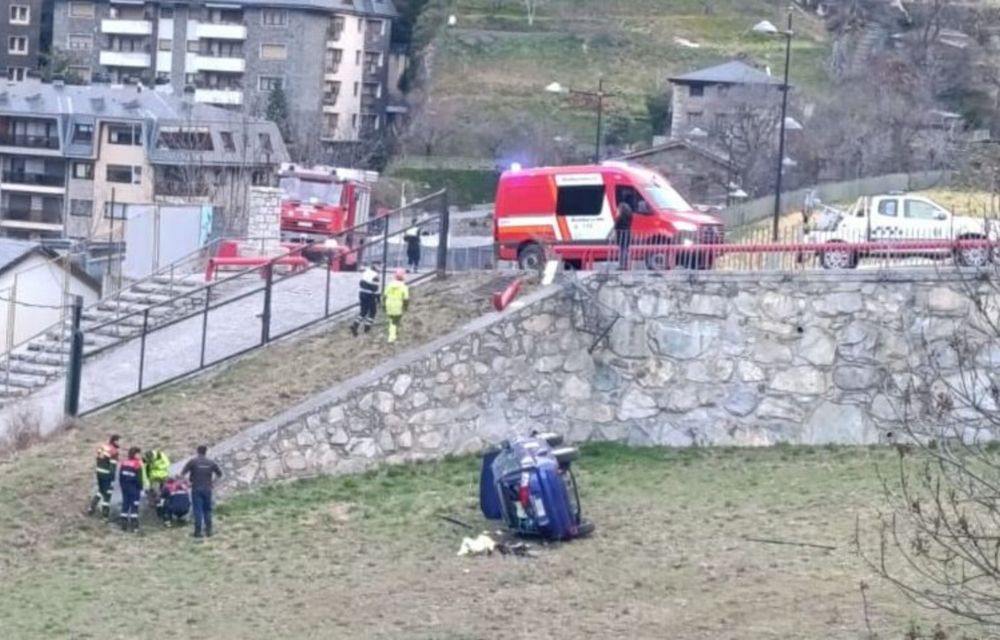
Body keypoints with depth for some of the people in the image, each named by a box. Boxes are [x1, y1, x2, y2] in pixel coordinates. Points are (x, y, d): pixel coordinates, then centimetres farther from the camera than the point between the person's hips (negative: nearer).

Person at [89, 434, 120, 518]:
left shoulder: (102, 447, 4)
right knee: (107, 492, 8)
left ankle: (93, 506, 16)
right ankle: (105, 510, 14)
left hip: (99, 472, 7)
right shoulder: (114, 451, -18)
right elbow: (113, 465, -18)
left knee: (101, 490, 22)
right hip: (107, 474, -7)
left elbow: (98, 459, 12)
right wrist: (112, 478, -13)